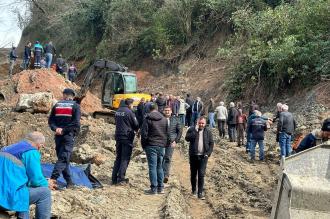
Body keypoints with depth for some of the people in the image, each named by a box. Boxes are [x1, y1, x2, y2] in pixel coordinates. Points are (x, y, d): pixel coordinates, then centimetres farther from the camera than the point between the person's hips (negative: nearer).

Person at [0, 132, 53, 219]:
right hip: (9, 195, -9)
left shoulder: (11, 148, 18)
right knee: (45, 192, 1)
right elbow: (36, 179, -8)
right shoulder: (31, 152, -7)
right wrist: (47, 184, 13)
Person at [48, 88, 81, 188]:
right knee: (63, 158, -7)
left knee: (63, 157, 12)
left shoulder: (57, 105, 11)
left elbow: (50, 120, 4)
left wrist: (56, 128, -7)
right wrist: (64, 130, -10)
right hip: (69, 135, -4)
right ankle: (53, 178, -23)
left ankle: (69, 181, 17)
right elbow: (76, 123, -12)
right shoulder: (75, 106, -1)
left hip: (58, 135, 4)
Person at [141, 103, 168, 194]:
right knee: (160, 167, 13)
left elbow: (144, 133, -7)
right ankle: (161, 188, 14)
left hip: (151, 146, -4)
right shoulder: (164, 119, 8)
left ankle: (154, 188, -2)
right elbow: (167, 133, 10)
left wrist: (144, 145, 3)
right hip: (161, 146, 4)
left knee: (152, 167, -2)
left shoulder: (147, 119, -6)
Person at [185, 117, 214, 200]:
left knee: (201, 174, -6)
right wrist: (195, 130, -21)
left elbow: (211, 143, 7)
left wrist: (208, 153, -4)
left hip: (203, 156, 0)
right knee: (193, 174, 11)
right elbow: (187, 138, -16)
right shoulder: (191, 129, 0)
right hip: (193, 155, 0)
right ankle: (194, 190, 29)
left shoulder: (208, 131, 5)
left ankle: (200, 193, -3)